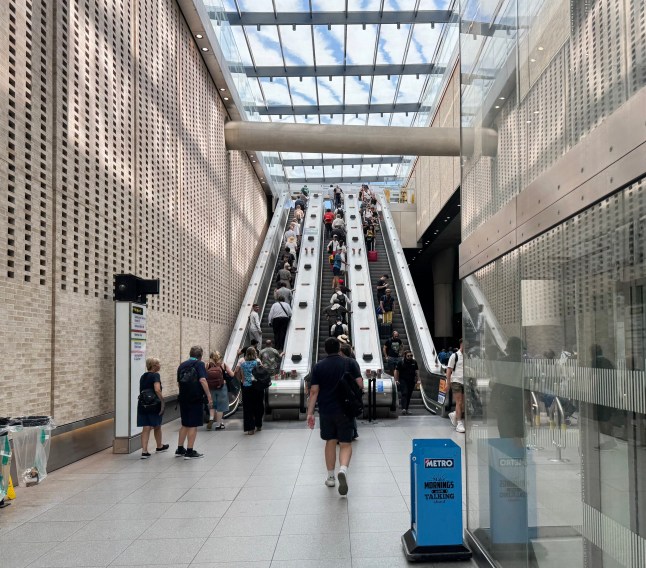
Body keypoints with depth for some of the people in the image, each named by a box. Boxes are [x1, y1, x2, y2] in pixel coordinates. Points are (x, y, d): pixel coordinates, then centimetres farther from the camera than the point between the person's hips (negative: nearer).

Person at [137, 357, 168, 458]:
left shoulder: (143, 376, 11)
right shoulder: (155, 375, -12)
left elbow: (141, 391, 16)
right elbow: (157, 390, -25)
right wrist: (162, 401, -18)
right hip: (154, 405, -5)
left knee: (146, 428, 3)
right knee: (157, 427, 14)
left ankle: (144, 451, -5)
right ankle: (159, 447, 33)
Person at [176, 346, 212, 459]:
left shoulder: (182, 366, 12)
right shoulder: (199, 364, -7)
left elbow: (179, 383, 17)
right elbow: (202, 380, -18)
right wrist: (209, 396, -17)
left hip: (183, 399, 6)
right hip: (196, 399, -6)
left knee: (185, 424, 18)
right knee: (193, 425, 0)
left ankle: (180, 449, 22)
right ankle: (190, 452, 2)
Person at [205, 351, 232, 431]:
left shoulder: (208, 365, -6)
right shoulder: (223, 364, -6)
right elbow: (232, 374, -3)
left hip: (211, 388, 1)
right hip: (221, 387, -1)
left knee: (212, 405, 20)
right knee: (220, 406, 9)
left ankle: (211, 418, 0)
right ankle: (218, 424, 13)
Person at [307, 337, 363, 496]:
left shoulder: (318, 366, 1)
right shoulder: (350, 363, -2)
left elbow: (314, 391, -3)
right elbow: (360, 385, -7)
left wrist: (310, 413, -1)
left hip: (326, 410, 2)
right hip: (345, 410, -1)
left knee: (330, 442, 16)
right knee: (346, 444, 3)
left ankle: (330, 477, 22)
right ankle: (343, 470, -24)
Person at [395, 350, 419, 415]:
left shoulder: (414, 362, 7)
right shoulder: (401, 362, -6)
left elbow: (417, 371, 14)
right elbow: (396, 371, -4)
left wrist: (418, 380, 8)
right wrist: (396, 380, -9)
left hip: (411, 381, 4)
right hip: (403, 380, -4)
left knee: (409, 395, 7)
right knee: (404, 393, -15)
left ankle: (407, 409, 15)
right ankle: (403, 408, -22)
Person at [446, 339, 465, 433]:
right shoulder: (455, 356, -3)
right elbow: (449, 370, -3)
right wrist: (448, 383, -7)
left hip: (465, 383, 5)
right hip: (456, 381, -5)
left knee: (464, 404, 5)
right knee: (459, 403, -8)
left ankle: (454, 415, 31)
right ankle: (459, 424, -4)